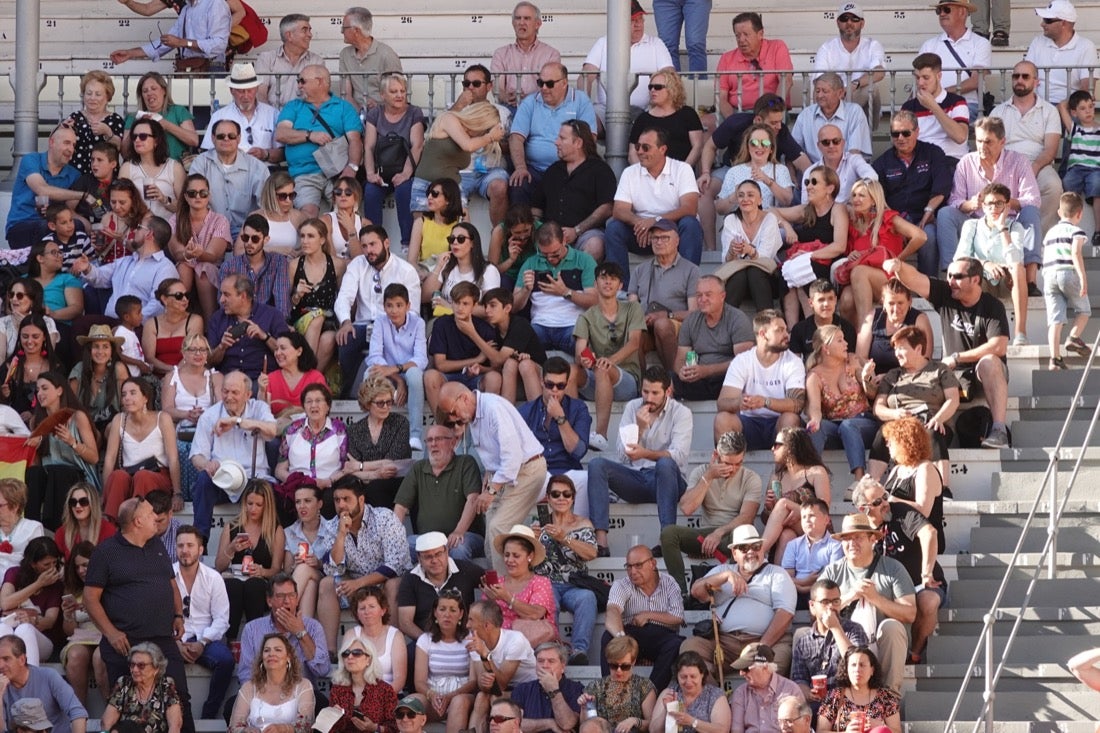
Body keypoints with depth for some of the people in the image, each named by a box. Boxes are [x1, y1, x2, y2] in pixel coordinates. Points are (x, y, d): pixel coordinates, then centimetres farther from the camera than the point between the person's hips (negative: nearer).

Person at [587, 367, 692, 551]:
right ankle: (600, 540, -34)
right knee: (596, 465, -20)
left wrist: (645, 453, -34)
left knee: (665, 463, -37)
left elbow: (679, 456, -19)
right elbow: (621, 456, 0)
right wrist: (639, 428, -15)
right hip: (634, 478, 4)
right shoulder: (632, 408, 8)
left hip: (665, 480, -4)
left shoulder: (681, 413, -2)